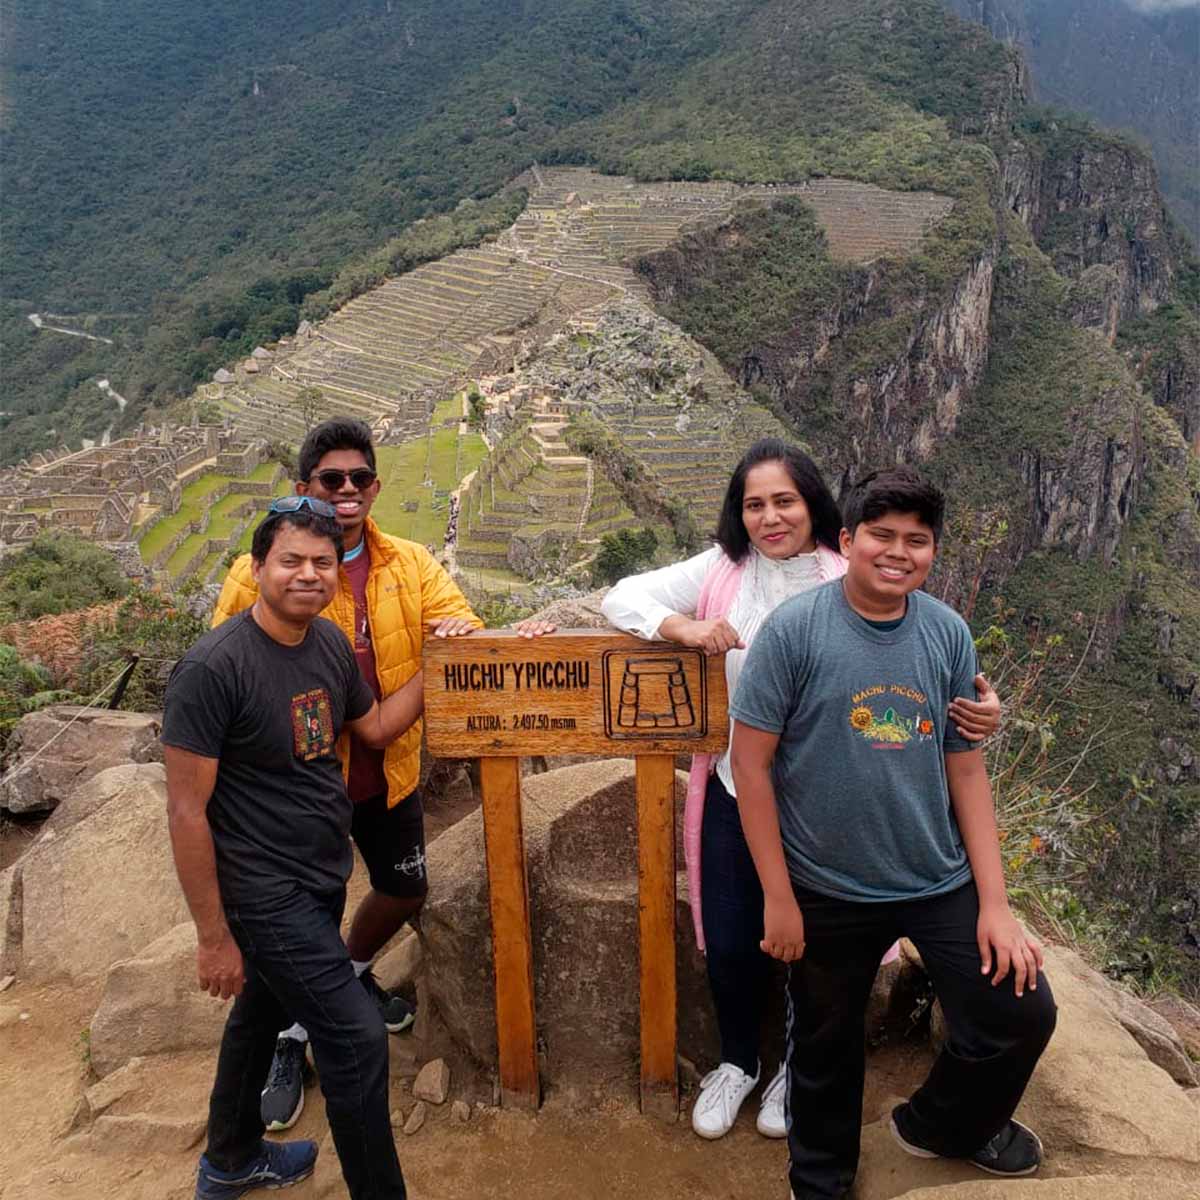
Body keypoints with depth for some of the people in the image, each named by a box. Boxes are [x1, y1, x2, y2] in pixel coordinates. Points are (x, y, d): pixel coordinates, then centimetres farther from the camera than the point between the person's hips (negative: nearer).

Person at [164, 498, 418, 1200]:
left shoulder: (329, 642, -2)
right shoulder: (215, 667, -24)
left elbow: (376, 727, 13)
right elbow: (186, 810, -19)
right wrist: (214, 937, -14)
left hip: (322, 879, 8)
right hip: (265, 896, -7)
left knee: (264, 1011, 25)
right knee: (358, 1037, -4)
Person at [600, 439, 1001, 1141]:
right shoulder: (721, 571, -3)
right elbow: (623, 597, -1)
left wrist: (978, 712, -32)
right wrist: (683, 627, -20)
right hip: (734, 794, 2)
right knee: (730, 947, 14)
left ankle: (799, 1067, 47)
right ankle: (738, 1062, 45)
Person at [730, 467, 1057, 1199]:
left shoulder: (949, 633, -3)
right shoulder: (794, 629, -15)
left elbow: (966, 769, 1)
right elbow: (750, 761, -13)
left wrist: (995, 901, -1)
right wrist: (778, 896, -11)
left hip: (942, 882, 3)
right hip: (829, 890, -3)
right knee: (825, 1046, 16)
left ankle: (940, 1125, 36)